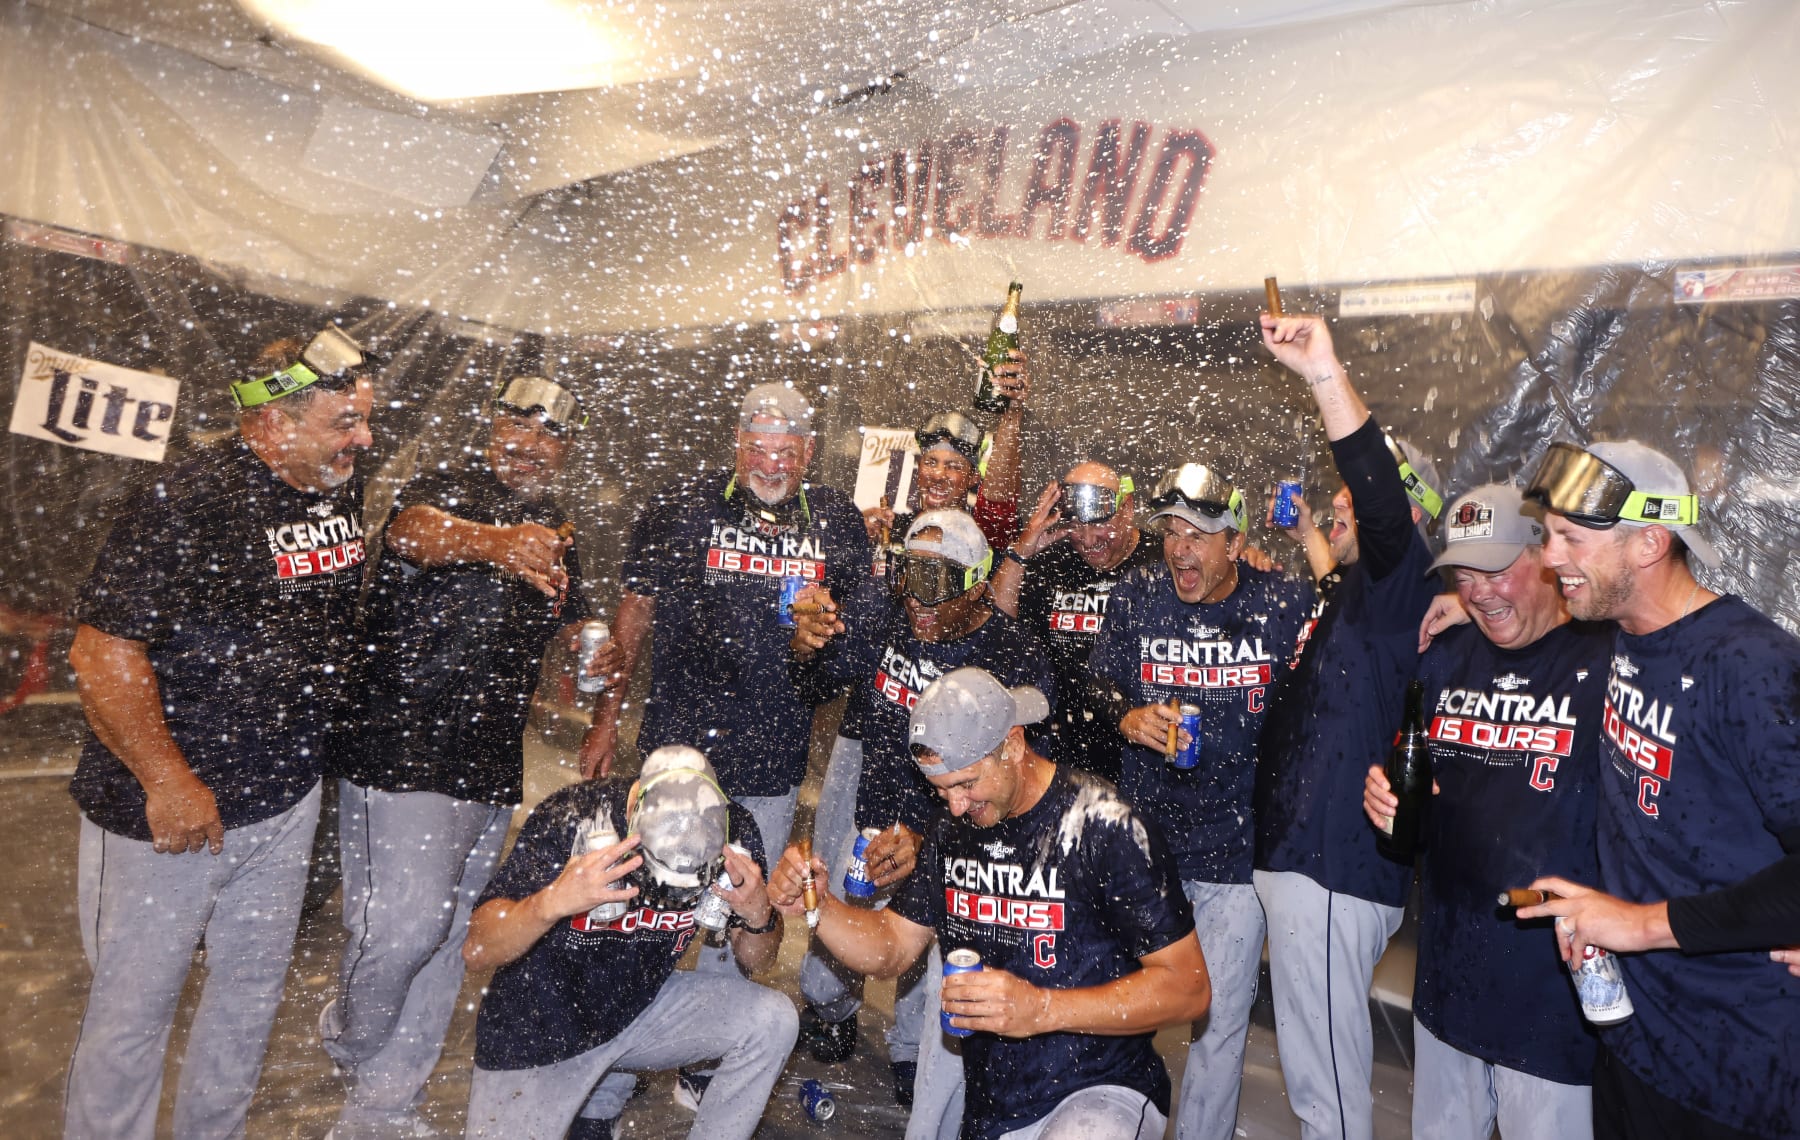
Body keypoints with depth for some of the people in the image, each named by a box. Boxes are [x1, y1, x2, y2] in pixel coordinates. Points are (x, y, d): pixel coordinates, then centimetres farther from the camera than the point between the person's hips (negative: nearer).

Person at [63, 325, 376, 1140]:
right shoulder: (188, 501, -21)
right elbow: (101, 653, -22)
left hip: (286, 801, 7)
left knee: (253, 990, 21)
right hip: (168, 808, -7)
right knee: (136, 1006, 11)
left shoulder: (341, 490, 2)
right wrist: (169, 783, -19)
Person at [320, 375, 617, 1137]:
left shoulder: (553, 537, 15)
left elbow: (573, 630, 28)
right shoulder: (449, 491, -7)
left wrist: (591, 658, 7)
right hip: (404, 755, -7)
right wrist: (494, 542, -52)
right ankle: (347, 1037, 24)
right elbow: (416, 530, -32)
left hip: (493, 769, 7)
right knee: (406, 924, -10)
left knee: (444, 941, 13)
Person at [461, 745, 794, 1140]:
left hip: (644, 1008, 3)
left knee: (773, 1022, -15)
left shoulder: (730, 831, -18)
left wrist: (759, 915, -28)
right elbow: (477, 952, -25)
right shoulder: (572, 819, -26)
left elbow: (756, 961, -5)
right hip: (542, 1029, -2)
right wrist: (552, 902, -43)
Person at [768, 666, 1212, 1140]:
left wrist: (1043, 1008, -27)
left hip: (1101, 1093, -5)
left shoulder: (1105, 828, -18)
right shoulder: (953, 831, 3)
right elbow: (891, 949, 8)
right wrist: (814, 906, -11)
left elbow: (1188, 987, -18)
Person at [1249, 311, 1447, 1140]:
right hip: (1293, 855, 10)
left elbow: (1382, 505, -35)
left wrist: (1326, 375, -39)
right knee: (1313, 1062, 22)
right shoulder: (1342, 596, 16)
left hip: (1337, 870, -10)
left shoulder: (1397, 591, -13)